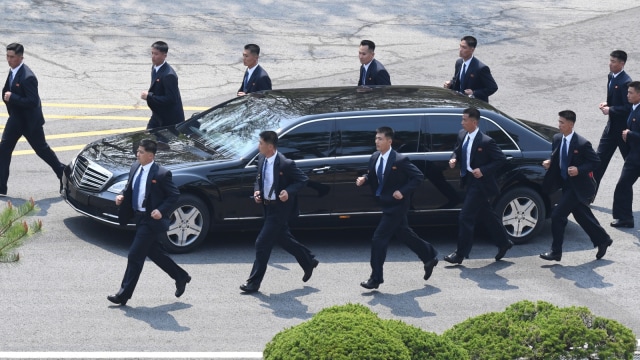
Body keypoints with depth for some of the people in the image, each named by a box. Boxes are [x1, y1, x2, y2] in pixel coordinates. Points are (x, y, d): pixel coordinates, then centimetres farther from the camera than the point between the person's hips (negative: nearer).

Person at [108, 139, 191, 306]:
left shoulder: (162, 174, -18)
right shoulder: (135, 168, 4)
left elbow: (174, 195, -12)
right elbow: (129, 188, 17)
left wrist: (161, 210, -22)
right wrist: (122, 196, -3)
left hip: (151, 220, -9)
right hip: (140, 217, 9)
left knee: (135, 256, -6)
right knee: (154, 253, 20)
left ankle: (124, 295, 0)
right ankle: (181, 277, 37)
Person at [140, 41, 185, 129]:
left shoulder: (169, 75, -28)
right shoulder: (155, 68, 2)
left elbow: (170, 99, -29)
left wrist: (149, 96, -28)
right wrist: (149, 94, 1)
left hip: (170, 119, -9)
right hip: (158, 115, 9)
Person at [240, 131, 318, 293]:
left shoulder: (285, 164, -22)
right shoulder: (261, 159, 1)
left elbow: (303, 179, -12)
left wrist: (289, 191, -25)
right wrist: (256, 191, -3)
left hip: (280, 208, -9)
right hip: (268, 206, 9)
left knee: (262, 243, -6)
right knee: (284, 239, 22)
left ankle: (254, 282, 2)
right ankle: (308, 261, 43)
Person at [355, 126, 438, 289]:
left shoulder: (400, 160, -20)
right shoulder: (375, 158, 2)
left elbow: (418, 177, -16)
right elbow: (372, 176, 14)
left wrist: (403, 192, -23)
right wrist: (364, 179, -8)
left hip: (396, 204, -8)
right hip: (386, 203, 8)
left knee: (379, 238, -10)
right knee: (405, 234, 21)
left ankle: (376, 279, -3)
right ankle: (429, 257, 39)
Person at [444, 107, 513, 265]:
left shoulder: (485, 141, -20)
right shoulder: (462, 135, 3)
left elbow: (501, 159, -15)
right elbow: (457, 151, 19)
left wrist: (483, 170, -21)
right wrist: (454, 159, -4)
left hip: (480, 183, -8)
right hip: (470, 181, 8)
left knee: (466, 217, -7)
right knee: (487, 215, 19)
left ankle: (460, 254, 0)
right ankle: (503, 243, 34)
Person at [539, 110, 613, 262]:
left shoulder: (582, 143, -19)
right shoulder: (557, 139, 2)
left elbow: (595, 162, -13)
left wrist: (579, 170, -25)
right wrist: (549, 162, -6)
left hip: (578, 186, -8)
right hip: (566, 184, 8)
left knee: (558, 215, -11)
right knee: (581, 216, 18)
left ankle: (556, 252, -2)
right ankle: (602, 240, 37)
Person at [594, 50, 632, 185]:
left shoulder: (625, 82, -21)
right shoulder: (611, 76, 6)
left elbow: (628, 107, -23)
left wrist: (610, 109, -18)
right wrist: (606, 103, 2)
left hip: (623, 127, -9)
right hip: (612, 125, 9)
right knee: (600, 156, 9)